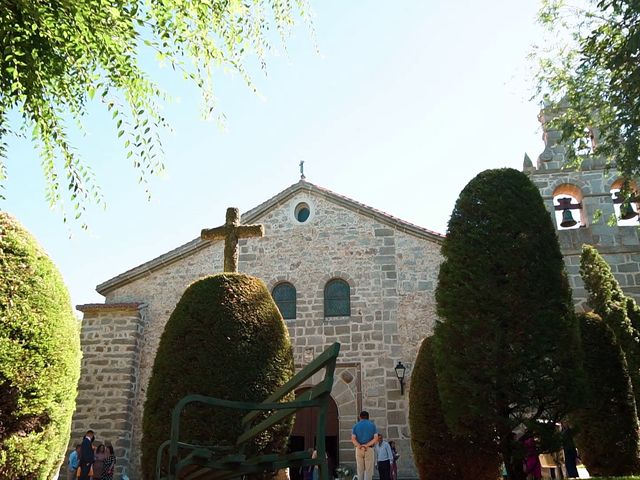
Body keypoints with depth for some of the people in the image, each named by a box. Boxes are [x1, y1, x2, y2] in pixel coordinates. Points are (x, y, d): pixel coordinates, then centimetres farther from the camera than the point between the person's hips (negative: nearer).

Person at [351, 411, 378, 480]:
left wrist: (359, 446, -16)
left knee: (360, 469, 8)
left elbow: (353, 439, -7)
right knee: (369, 469, 2)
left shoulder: (355, 426, 6)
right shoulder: (372, 425, 4)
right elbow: (376, 439, -7)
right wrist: (367, 445, -13)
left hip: (359, 449, 1)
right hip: (369, 449, -1)